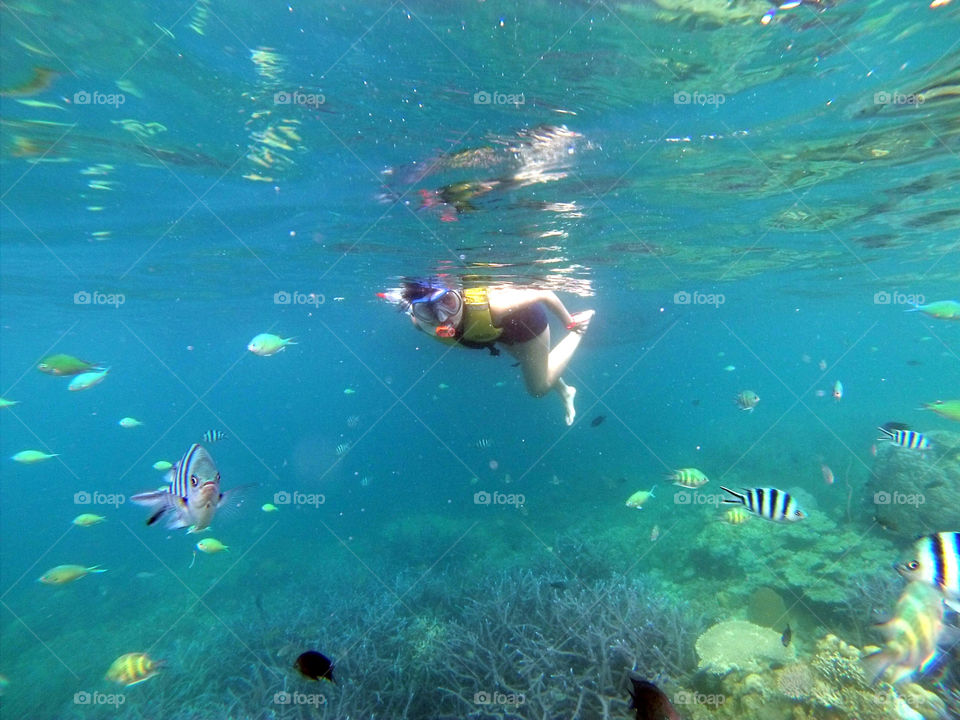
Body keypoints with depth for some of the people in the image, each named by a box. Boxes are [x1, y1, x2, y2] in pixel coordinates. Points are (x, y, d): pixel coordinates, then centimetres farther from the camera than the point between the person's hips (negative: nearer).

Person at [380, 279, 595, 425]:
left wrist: (570, 324, -19)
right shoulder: (421, 322, -34)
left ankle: (577, 334, 27)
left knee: (539, 388, 11)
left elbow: (545, 295, -33)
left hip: (527, 320, -5)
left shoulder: (489, 305, -48)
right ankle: (565, 391, 61)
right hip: (502, 329, 5)